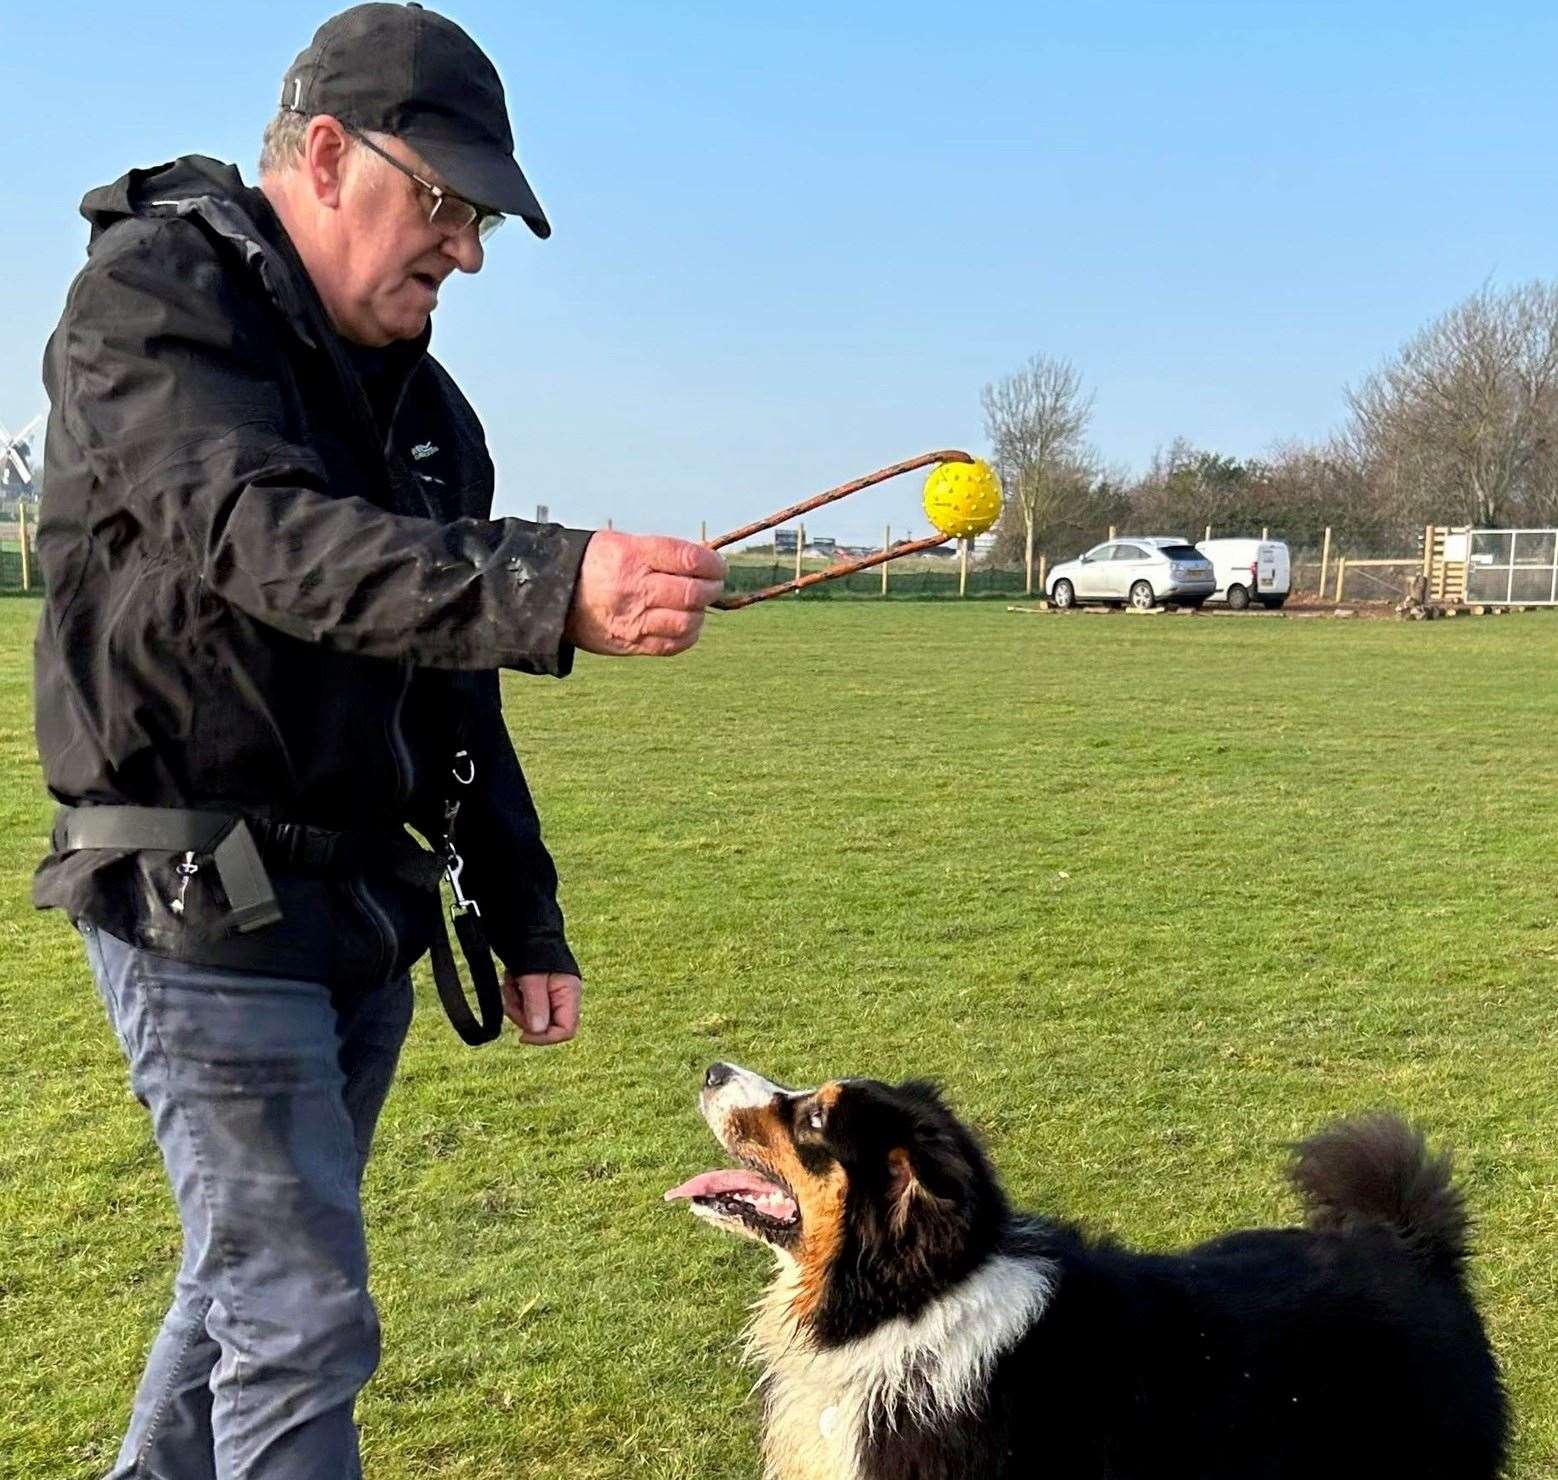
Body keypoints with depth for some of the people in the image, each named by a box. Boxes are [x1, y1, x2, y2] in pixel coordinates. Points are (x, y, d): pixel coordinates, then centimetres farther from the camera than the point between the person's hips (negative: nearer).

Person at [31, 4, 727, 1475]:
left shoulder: (421, 400, 13)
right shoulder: (151, 297, -10)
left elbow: (452, 695, 15)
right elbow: (267, 538, -30)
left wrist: (522, 919, 14)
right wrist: (549, 588, -44)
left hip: (362, 907, 8)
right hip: (203, 902, -7)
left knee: (250, 1268, 19)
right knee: (303, 1322, -4)